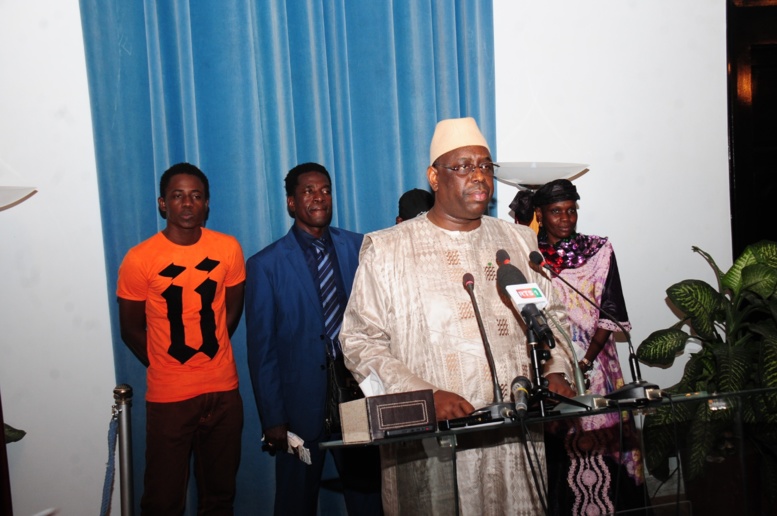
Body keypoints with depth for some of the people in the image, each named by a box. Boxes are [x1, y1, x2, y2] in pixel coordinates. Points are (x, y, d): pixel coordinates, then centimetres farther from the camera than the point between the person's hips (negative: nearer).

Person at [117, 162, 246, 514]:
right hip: (168, 396, -2)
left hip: (223, 389, 2)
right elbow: (131, 330, 0)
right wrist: (165, 366, 7)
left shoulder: (228, 249, -3)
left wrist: (209, 352, 10)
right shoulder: (140, 259, -10)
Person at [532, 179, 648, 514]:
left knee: (596, 443, -2)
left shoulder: (598, 251, 5)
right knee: (553, 447, 2)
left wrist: (585, 362, -12)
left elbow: (610, 311, -1)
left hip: (592, 364, 0)